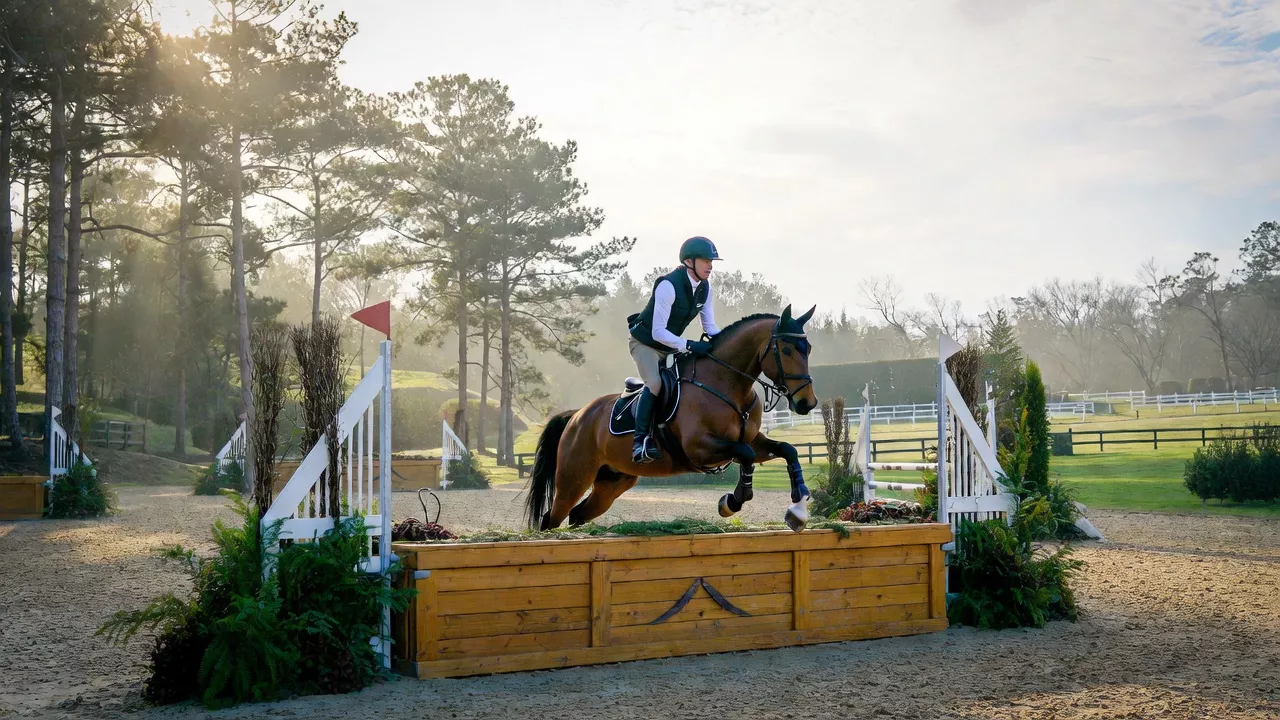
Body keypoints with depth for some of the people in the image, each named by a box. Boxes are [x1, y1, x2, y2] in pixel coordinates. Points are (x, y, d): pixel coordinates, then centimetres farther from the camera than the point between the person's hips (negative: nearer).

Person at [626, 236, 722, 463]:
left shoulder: (705, 287, -5)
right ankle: (640, 440, -26)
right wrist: (689, 345, -40)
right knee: (655, 382, -30)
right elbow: (658, 332, -31)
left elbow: (710, 327, 1)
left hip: (671, 344, 8)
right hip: (645, 341, -8)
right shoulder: (668, 285, -29)